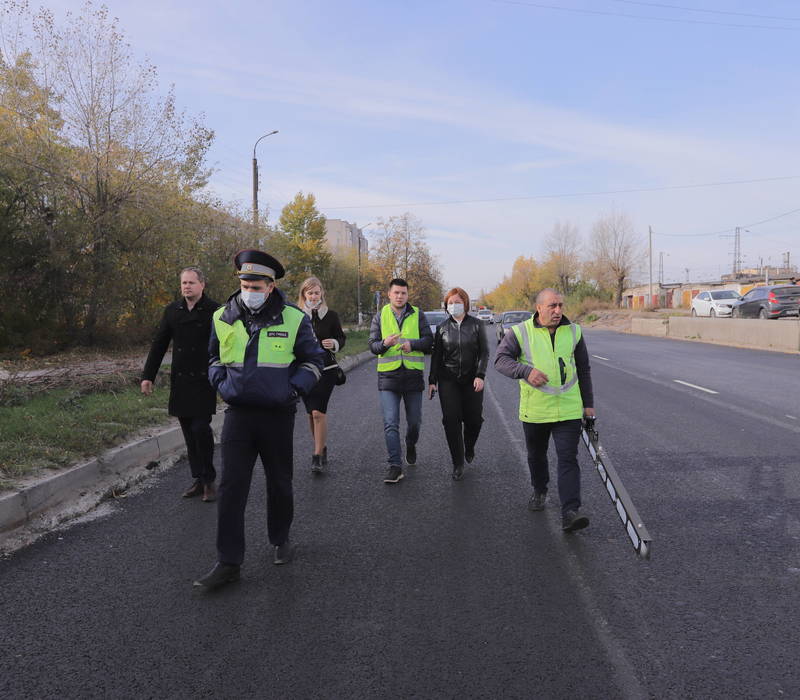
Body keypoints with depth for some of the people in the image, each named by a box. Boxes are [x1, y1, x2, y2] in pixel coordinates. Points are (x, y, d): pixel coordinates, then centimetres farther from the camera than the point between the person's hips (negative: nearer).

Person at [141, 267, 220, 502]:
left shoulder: (214, 311, -5)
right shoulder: (172, 311, 9)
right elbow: (158, 345, 12)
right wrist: (147, 375, 8)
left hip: (204, 380, -5)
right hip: (180, 381, 5)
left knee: (200, 428, -11)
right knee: (189, 432, 8)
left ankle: (209, 480, 6)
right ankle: (198, 480, 19)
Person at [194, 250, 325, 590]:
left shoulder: (294, 319, -5)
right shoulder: (223, 317, 2)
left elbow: (314, 359, 5)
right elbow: (213, 357, 19)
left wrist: (295, 388, -9)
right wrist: (221, 383, 2)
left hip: (278, 415, -1)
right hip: (238, 413, 1)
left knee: (279, 482, 13)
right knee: (231, 486, -3)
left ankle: (280, 539, 36)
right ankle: (228, 562, 4)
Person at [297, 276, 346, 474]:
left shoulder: (331, 315, 1)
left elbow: (341, 338, 10)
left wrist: (334, 343, -12)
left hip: (326, 369, -2)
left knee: (319, 412, -12)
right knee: (311, 413, 10)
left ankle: (318, 455, -5)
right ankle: (321, 448, 28)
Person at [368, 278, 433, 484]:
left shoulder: (417, 315, 4)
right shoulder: (380, 316, 6)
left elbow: (428, 340, 0)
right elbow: (372, 344, 2)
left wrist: (412, 343, -19)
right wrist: (384, 344, -21)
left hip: (413, 374, 1)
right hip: (388, 375, -1)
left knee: (414, 420, 13)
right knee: (390, 423, -8)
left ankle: (411, 445, 44)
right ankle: (395, 466, -4)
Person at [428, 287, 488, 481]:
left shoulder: (476, 325, 1)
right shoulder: (442, 327, 5)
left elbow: (484, 352, 1)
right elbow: (436, 356, 9)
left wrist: (480, 375, -10)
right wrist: (432, 381, 5)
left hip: (472, 380, 0)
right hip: (448, 380, 1)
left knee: (474, 419, 2)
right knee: (451, 420, -7)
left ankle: (469, 448, 34)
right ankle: (458, 464, 4)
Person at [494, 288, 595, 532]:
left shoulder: (573, 332, 5)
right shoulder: (521, 332, -4)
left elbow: (584, 370, 14)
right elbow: (501, 360, -14)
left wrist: (588, 403, 13)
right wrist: (526, 370, -32)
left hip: (569, 410, 0)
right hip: (534, 410, 0)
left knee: (568, 459, -8)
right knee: (536, 455, 18)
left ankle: (570, 513, -10)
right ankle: (539, 492, 43)